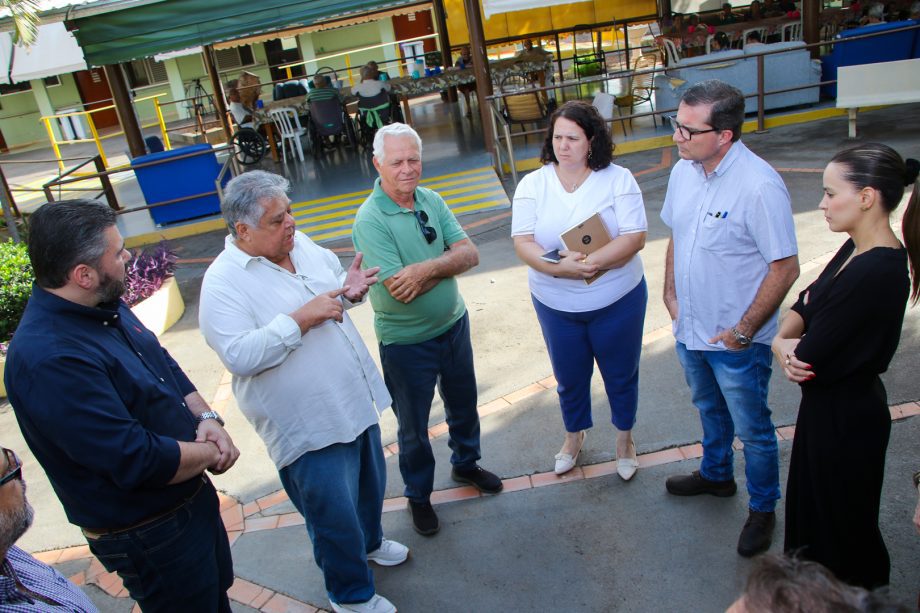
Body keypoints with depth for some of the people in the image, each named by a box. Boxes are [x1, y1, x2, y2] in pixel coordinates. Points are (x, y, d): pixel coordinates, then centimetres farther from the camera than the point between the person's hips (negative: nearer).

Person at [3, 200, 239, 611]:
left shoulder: (106, 307, -2)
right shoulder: (48, 359, -33)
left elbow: (166, 367, 11)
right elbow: (139, 461, -33)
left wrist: (205, 417, -6)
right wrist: (210, 453, -16)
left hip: (193, 500, 9)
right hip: (149, 538, -8)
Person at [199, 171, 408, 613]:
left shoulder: (301, 245, 2)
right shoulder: (223, 282, -19)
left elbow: (335, 283, 17)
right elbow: (239, 356, -28)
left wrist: (350, 288, -6)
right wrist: (301, 318, -28)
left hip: (357, 402, 8)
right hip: (310, 426, -8)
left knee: (370, 483, 27)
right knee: (334, 517, 7)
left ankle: (368, 543, 56)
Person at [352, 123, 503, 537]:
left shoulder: (431, 200, -3)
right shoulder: (370, 220, -23)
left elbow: (470, 254, -10)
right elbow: (400, 289, -30)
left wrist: (426, 269, -27)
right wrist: (447, 264, -17)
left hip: (453, 324, 6)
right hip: (406, 343, -6)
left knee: (463, 405, 25)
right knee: (413, 427, 14)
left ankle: (466, 464, 51)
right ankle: (418, 496, 38)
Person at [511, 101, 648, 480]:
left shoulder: (618, 179, -10)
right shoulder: (533, 185, -5)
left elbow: (635, 238, -17)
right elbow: (523, 243, -12)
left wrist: (589, 263, -31)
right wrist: (560, 267, -30)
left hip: (617, 301, -1)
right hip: (555, 306, 2)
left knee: (621, 375, 17)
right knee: (569, 378, 19)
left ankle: (624, 438, 44)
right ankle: (574, 435, 47)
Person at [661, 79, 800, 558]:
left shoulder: (759, 186, -26)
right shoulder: (683, 171, -3)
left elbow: (785, 268, -22)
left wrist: (744, 330, -18)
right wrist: (670, 291, 5)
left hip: (736, 341, -7)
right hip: (689, 329, 7)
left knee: (752, 429, 13)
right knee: (709, 410, 28)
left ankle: (763, 509, 36)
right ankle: (716, 475, 53)